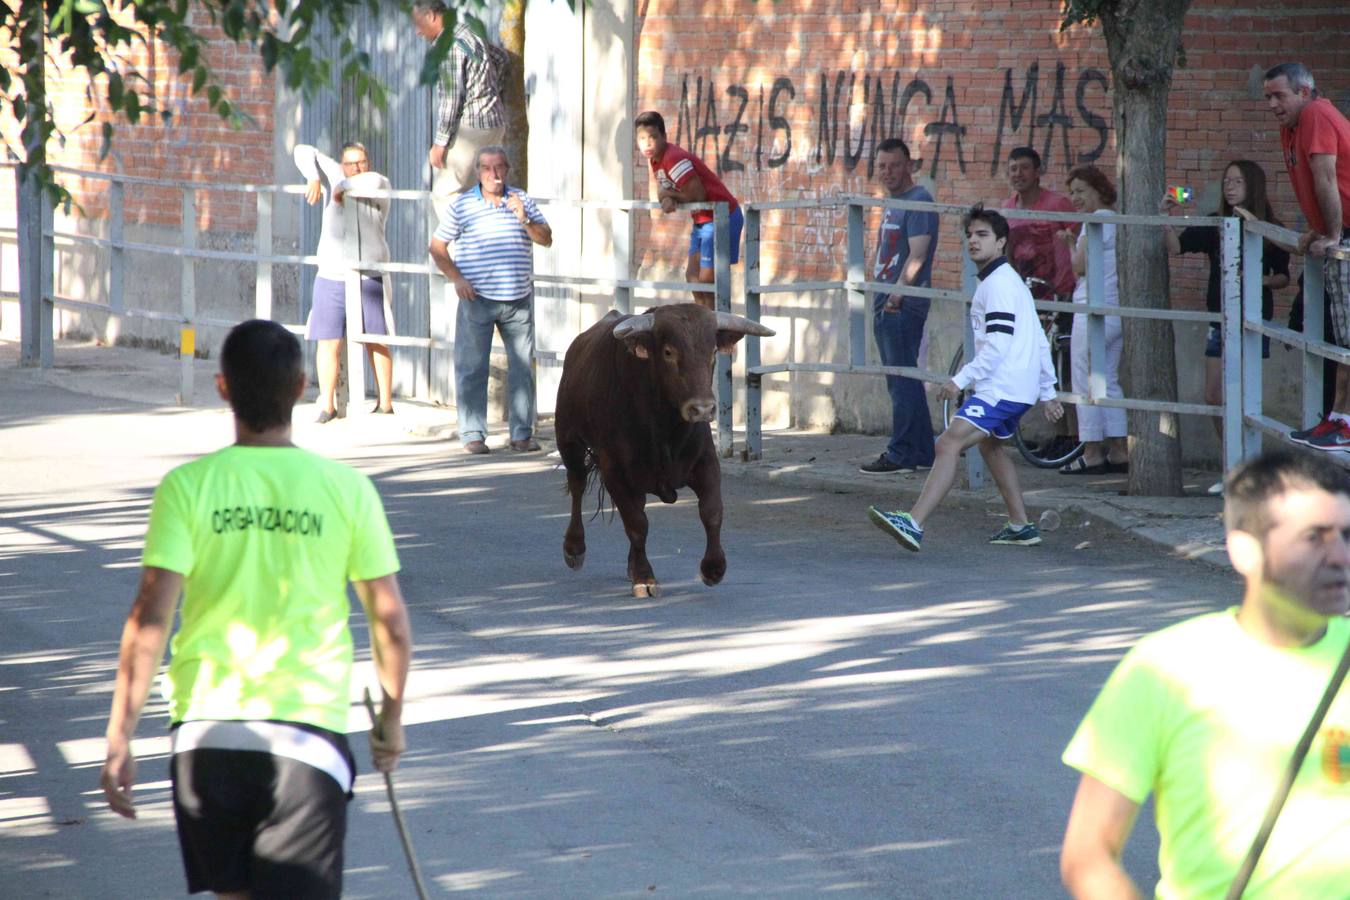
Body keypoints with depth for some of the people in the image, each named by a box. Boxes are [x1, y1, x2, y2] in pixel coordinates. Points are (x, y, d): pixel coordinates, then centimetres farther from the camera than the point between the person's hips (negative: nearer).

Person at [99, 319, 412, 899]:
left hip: (206, 727, 1)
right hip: (309, 733, -1)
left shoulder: (187, 487, -4)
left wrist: (119, 740, -7)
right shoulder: (346, 489, -2)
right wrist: (391, 718, 20)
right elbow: (392, 624, 3)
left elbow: (150, 619, -10)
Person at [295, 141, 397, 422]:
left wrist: (345, 187, -12)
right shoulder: (334, 177, 7)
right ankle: (327, 406, 2)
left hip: (369, 280, -1)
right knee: (329, 343, -2)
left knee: (377, 343, 4)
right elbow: (304, 152, 3)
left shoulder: (381, 188, 1)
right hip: (331, 279, 1)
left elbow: (373, 182, -23)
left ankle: (385, 404, 12)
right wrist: (313, 178, -12)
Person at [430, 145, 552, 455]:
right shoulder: (462, 205, 3)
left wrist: (524, 220, -12)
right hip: (477, 299, -2)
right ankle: (472, 434, 2)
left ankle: (522, 433, 11)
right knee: (472, 367, -3)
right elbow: (437, 247, 6)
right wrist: (457, 279, -6)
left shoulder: (522, 201, 9)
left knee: (523, 366, 4)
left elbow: (546, 239, 5)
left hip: (518, 300, 2)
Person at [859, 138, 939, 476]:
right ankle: (922, 452, 17)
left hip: (904, 305, -10)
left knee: (903, 381, -8)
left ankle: (902, 454, -7)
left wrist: (898, 293, -22)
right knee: (901, 381, 13)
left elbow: (917, 255, -19)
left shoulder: (919, 201, -11)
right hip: (887, 304, 10)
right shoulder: (892, 203, 19)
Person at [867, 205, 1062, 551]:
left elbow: (998, 344, -21)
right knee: (990, 444, 31)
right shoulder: (1011, 280, 21)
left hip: (1001, 388, -11)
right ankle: (1021, 526, 35)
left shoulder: (998, 283, -11)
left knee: (950, 443, -21)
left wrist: (961, 379, -20)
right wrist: (1048, 391, 27)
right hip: (1019, 388, 11)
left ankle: (913, 523, -34)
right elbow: (1039, 342, 24)